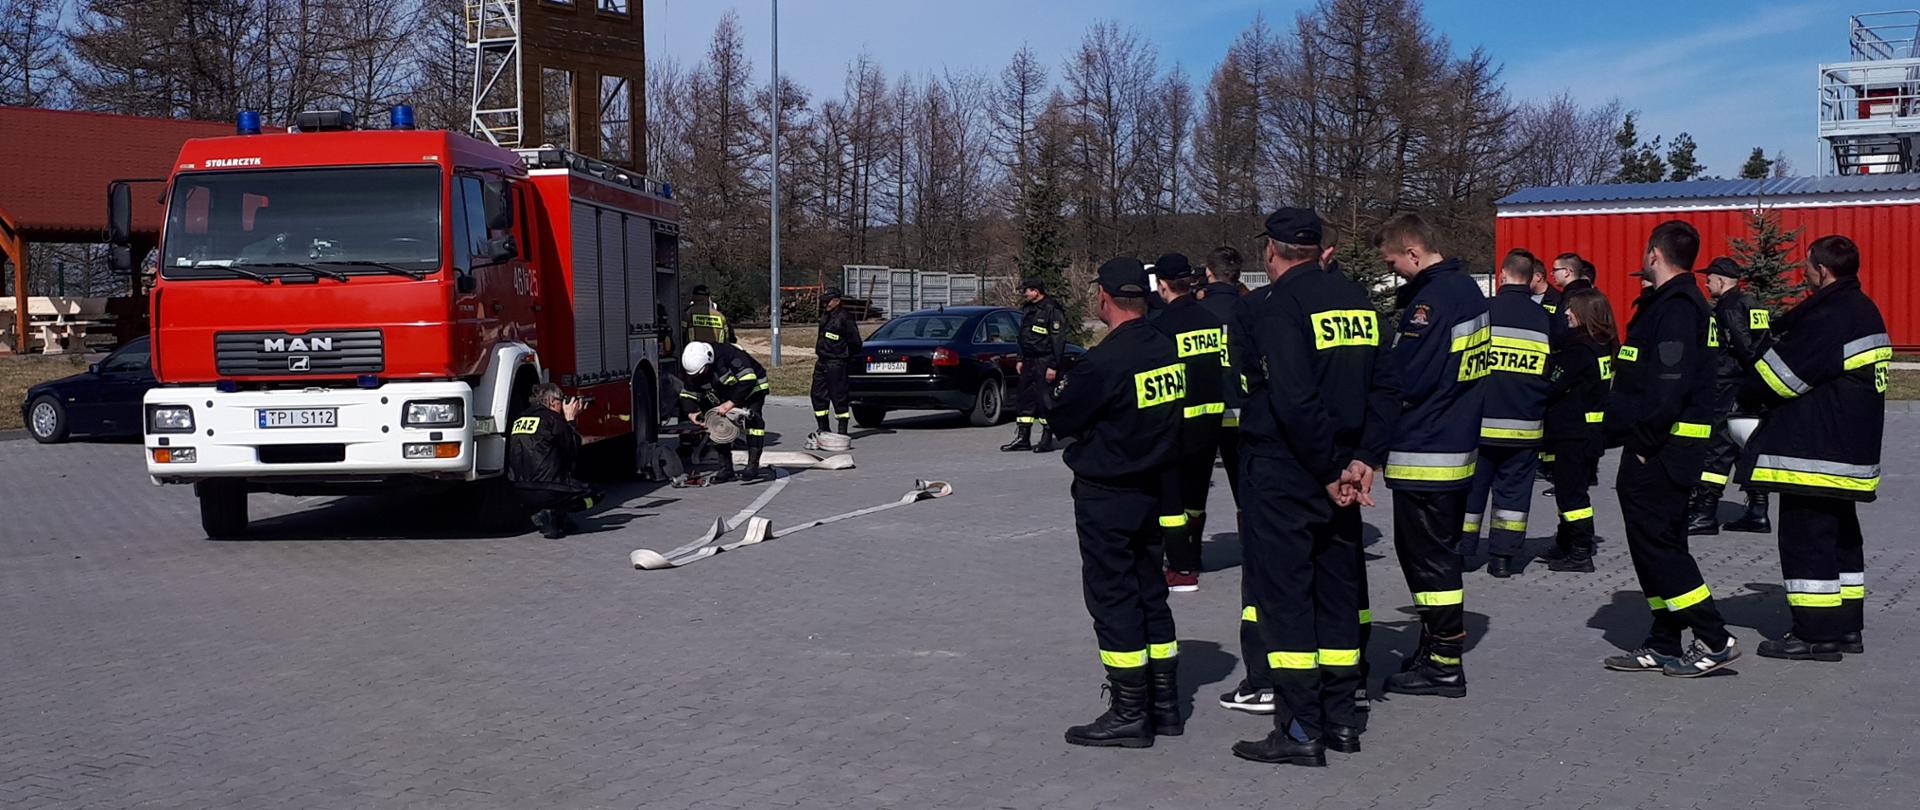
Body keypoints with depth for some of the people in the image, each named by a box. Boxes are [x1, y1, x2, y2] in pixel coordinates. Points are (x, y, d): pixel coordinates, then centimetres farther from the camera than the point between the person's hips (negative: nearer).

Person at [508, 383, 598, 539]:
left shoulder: (520, 418, 13)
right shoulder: (552, 418, -7)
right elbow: (574, 450, 1)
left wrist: (567, 421, 22)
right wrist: (570, 420, 11)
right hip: (544, 492, -7)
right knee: (591, 495, 11)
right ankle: (551, 514, -7)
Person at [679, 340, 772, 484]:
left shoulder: (729, 354, -38)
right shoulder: (694, 370, -16)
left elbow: (748, 381, -39)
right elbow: (687, 394, -4)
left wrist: (729, 404, -40)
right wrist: (692, 412, -23)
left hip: (753, 388, -6)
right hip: (726, 394, 6)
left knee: (753, 421, -22)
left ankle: (753, 467, -23)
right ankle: (726, 469, 3)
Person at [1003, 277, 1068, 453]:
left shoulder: (1052, 310, -13)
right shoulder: (1028, 309, 15)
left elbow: (1058, 340, -16)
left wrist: (1053, 366, -19)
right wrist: (1021, 360, 18)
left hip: (1045, 362, -9)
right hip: (1029, 361, 9)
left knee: (1045, 399, -4)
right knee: (1025, 398, 8)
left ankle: (1047, 440, 3)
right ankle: (1022, 438, 13)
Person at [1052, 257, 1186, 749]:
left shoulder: (1104, 361, -21)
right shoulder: (1166, 349, 3)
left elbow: (1063, 419, -13)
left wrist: (1059, 392, 9)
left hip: (1105, 495, -8)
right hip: (1153, 487, 8)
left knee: (1112, 597, -1)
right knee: (1149, 590, 16)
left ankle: (1129, 713, 3)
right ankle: (1164, 704, 22)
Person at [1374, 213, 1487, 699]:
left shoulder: (1430, 300, -19)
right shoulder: (1469, 290, 12)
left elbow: (1402, 379, -21)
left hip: (1424, 454, -10)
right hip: (1459, 444, 10)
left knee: (1426, 556, -2)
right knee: (1441, 552, 18)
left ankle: (1444, 665, 2)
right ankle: (1439, 645, 28)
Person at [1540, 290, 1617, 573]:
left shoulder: (1578, 349, -18)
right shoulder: (1606, 346, 9)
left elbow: (1552, 387, -19)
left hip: (1573, 432, -9)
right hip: (1594, 431, 9)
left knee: (1571, 492, -4)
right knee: (1575, 488, 17)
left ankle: (1580, 555, -2)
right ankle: (1565, 546, 26)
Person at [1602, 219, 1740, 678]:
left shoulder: (1676, 308, -16)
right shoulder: (1666, 304, 17)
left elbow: (1668, 387, -24)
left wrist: (1643, 442, -21)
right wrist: (1632, 439, 16)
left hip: (1661, 450, -11)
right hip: (1656, 447, 11)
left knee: (1657, 541, -8)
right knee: (1655, 542, 13)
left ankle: (1714, 641, -4)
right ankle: (1663, 647, 19)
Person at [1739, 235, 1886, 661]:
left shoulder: (1828, 318, -20)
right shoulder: (1863, 311, 13)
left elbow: (1783, 371, -16)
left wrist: (1747, 394, 4)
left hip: (1814, 451, -11)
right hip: (1850, 447, 11)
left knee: (1805, 536, -5)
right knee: (1841, 535, 17)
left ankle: (1817, 634, -4)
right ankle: (1846, 626, 24)